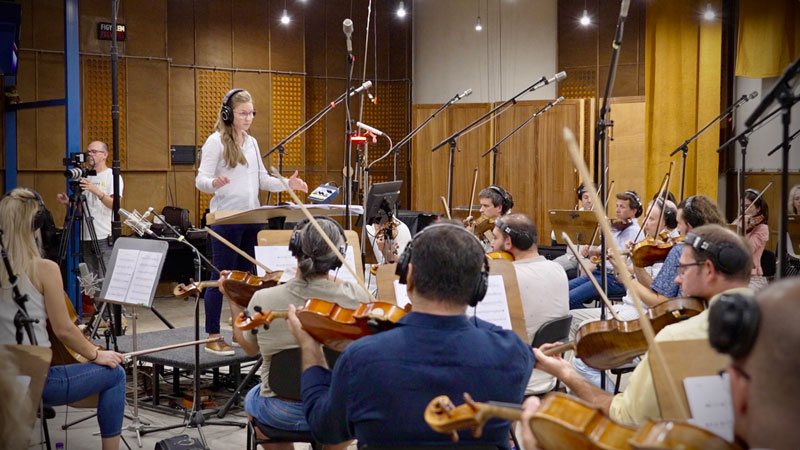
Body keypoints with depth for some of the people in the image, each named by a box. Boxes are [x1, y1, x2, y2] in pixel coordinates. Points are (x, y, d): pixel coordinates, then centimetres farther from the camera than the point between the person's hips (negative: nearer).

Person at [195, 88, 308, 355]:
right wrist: (214, 183, -35)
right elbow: (200, 180, -12)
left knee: (246, 275, 11)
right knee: (222, 276, -3)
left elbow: (262, 180, 19)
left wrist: (287, 184, 3)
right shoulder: (216, 142, -7)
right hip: (226, 219, -7)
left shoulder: (252, 143, 14)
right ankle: (212, 337, 4)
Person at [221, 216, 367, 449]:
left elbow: (250, 348, 3)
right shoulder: (354, 296, -18)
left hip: (282, 414, 0)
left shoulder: (262, 300, -16)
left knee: (252, 399, 36)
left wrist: (233, 302, 16)